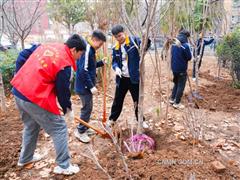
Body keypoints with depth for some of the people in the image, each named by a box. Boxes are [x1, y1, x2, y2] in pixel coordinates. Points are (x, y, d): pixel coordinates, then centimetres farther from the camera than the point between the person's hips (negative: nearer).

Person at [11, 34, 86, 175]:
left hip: (18, 91, 9)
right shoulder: (64, 64, -14)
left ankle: (25, 158, 44)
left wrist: (24, 77, 19)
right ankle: (64, 166, 13)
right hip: (36, 99, -9)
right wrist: (68, 109, 9)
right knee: (60, 128, 5)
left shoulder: (46, 46, 10)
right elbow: (63, 91, -7)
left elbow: (22, 56, 15)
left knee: (31, 126, 28)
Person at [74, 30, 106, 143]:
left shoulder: (90, 50, 11)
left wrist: (101, 63, 8)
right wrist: (91, 86, -23)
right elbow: (83, 71, -26)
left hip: (86, 85, 10)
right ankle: (80, 131, 12)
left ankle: (85, 128, 31)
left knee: (87, 107, 18)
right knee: (87, 108, -1)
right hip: (84, 86, -10)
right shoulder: (87, 50, -21)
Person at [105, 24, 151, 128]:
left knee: (138, 100, 12)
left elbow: (145, 46, -19)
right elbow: (114, 61, 9)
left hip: (134, 78, -3)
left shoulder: (134, 41, -8)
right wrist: (116, 68, -13)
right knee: (118, 100, 15)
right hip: (122, 78, 3)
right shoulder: (116, 48, 4)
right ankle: (112, 119, 32)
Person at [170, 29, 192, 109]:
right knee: (181, 86, 5)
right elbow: (189, 57, -12)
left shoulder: (174, 44, 3)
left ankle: (172, 99, 29)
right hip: (181, 69, -7)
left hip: (174, 68, 7)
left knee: (176, 84, 23)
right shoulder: (185, 45, -19)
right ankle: (177, 103, 10)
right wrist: (184, 58, 7)